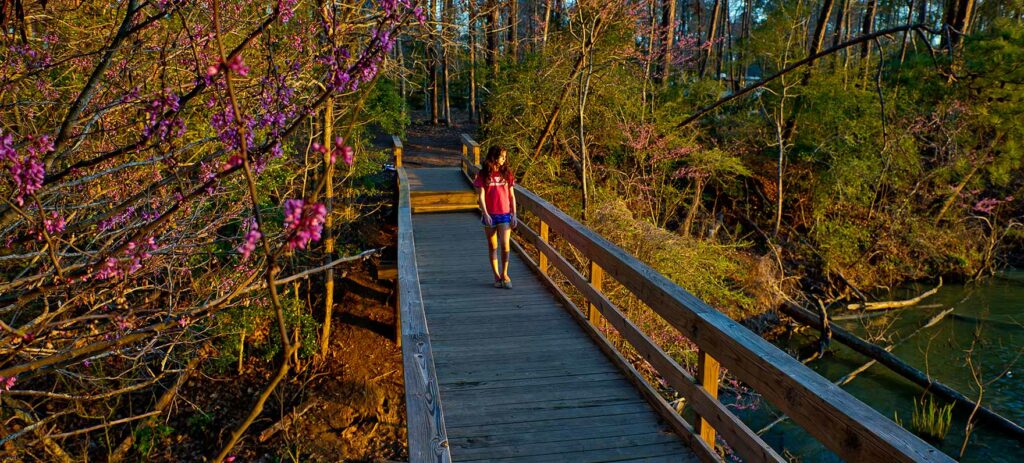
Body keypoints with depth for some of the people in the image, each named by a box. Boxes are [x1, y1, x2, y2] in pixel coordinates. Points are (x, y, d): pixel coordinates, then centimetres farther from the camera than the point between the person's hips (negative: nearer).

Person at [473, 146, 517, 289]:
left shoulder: (507, 173, 5)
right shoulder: (483, 174, -1)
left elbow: (512, 196, 7)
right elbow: (481, 195, -4)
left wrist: (514, 215, 2)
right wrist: (485, 214, -13)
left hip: (505, 215, 1)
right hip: (489, 215, -1)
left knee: (505, 245, -10)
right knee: (493, 247, 7)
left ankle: (504, 274, 7)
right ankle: (496, 276, 18)